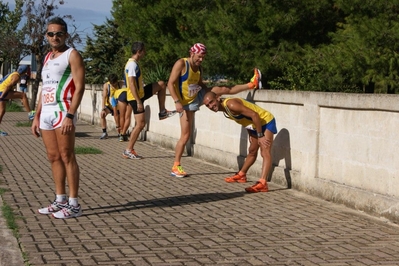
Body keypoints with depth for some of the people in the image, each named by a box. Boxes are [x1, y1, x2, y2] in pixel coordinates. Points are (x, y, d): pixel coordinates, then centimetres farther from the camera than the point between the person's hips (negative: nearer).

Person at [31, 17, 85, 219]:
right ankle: (60, 201, 16)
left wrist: (70, 115, -21)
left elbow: (79, 87, -12)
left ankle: (74, 205, -4)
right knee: (53, 158, 9)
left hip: (62, 111, -8)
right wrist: (37, 116, 16)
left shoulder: (72, 55, -4)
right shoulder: (47, 57, 20)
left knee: (67, 157, -7)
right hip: (46, 113, 8)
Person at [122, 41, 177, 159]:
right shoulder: (133, 65, -20)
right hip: (135, 97, -10)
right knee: (140, 124, -9)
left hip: (140, 93, 10)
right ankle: (128, 150, -3)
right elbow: (131, 84, -26)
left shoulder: (132, 63, 12)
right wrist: (138, 102, -26)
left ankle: (162, 112, 17)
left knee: (161, 84, 15)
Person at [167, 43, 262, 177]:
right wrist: (177, 102, -30)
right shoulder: (181, 64, -19)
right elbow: (170, 84, -21)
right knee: (185, 135, -8)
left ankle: (252, 84, 19)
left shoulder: (198, 68, 4)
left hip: (198, 97, 7)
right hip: (186, 104, -7)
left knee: (224, 89, 6)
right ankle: (175, 167, -1)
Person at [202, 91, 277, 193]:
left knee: (265, 152, -22)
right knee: (252, 152, 26)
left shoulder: (231, 104, -30)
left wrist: (260, 136, -28)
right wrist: (251, 134, 8)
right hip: (255, 124, 10)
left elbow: (254, 115, -32)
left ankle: (262, 184, -35)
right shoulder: (225, 109, -1)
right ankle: (241, 175, 43)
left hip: (266, 121, -10)